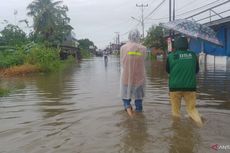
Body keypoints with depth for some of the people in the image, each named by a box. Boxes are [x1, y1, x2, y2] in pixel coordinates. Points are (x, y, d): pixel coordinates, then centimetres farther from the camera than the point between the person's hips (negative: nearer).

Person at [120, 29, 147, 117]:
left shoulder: (123, 48, -6)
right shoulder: (143, 48, -4)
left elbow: (122, 63, 1)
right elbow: (142, 63, 2)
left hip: (126, 78, -1)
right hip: (139, 78, 1)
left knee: (126, 96, 15)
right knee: (138, 98, 15)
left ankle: (127, 106, -10)